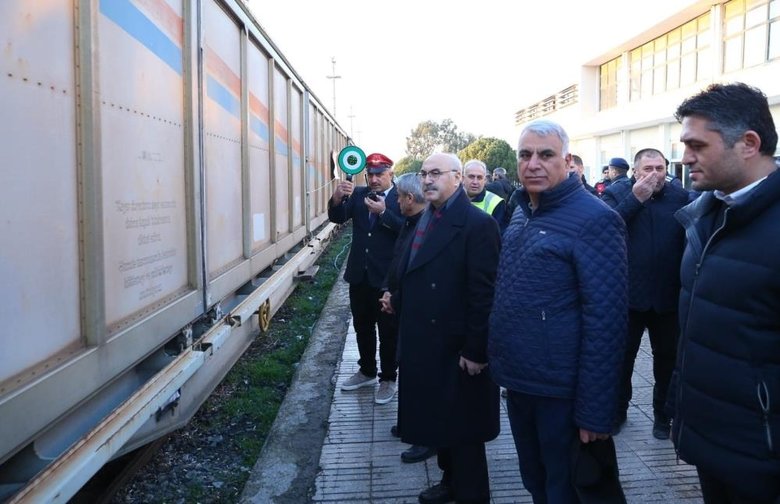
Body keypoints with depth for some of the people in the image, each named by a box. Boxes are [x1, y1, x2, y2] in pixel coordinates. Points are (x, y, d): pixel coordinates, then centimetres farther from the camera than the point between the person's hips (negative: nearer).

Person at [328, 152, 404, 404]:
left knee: (388, 331, 8)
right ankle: (367, 371, 36)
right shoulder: (359, 194, 5)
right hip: (359, 274, 5)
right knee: (362, 326, 18)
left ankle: (388, 379, 22)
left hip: (387, 276, -5)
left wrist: (383, 212, -33)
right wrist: (338, 197, -26)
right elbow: (337, 217, -7)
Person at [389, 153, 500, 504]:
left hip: (457, 348, -8)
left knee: (462, 428, 9)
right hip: (426, 344, 8)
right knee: (438, 420, 21)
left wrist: (475, 350, -20)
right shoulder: (427, 218, 9)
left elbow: (484, 293, -20)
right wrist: (397, 299, 0)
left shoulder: (477, 224, -18)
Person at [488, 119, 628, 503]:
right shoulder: (522, 214, 8)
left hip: (562, 394, -7)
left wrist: (594, 410, -19)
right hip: (518, 383, 7)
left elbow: (605, 319, -20)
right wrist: (501, 362, 15)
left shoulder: (594, 220, -17)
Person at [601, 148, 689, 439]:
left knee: (667, 357, 14)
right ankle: (617, 410, 29)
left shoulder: (680, 196, 1)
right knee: (622, 356, 12)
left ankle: (663, 413, 31)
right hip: (627, 294, -1)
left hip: (668, 295, 2)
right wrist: (635, 199, -22)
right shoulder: (617, 193, -3)